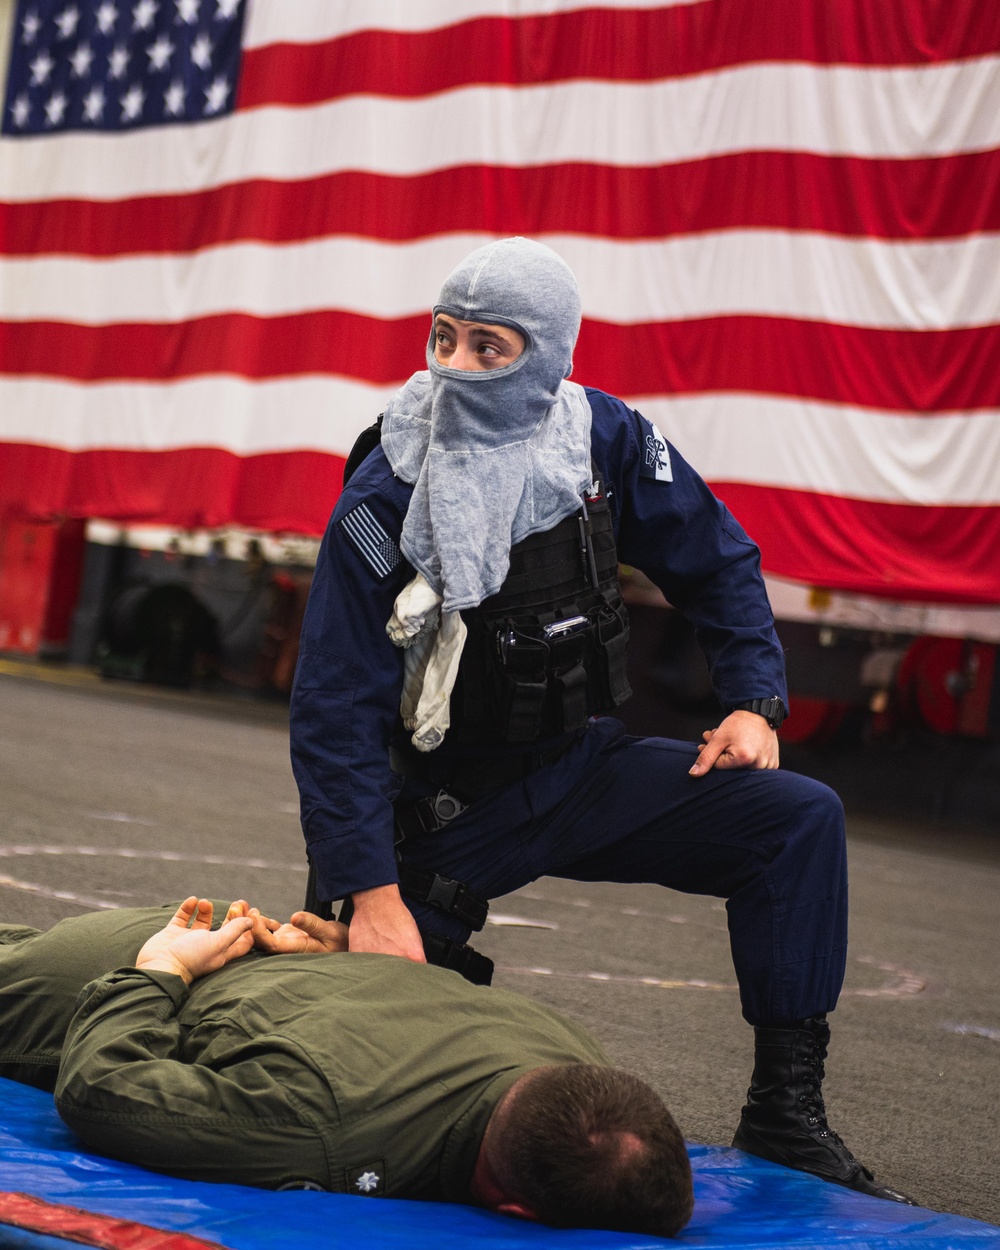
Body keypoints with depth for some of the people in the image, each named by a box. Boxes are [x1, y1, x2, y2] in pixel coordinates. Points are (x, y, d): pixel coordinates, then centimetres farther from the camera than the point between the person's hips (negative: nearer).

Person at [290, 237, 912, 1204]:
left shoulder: (605, 441, -9)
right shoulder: (386, 500, -20)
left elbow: (717, 562, 8)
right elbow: (337, 709, -21)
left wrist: (754, 702, -5)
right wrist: (370, 893, -26)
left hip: (584, 764, 3)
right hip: (452, 802, -3)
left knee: (800, 820, -14)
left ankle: (785, 1110, -10)